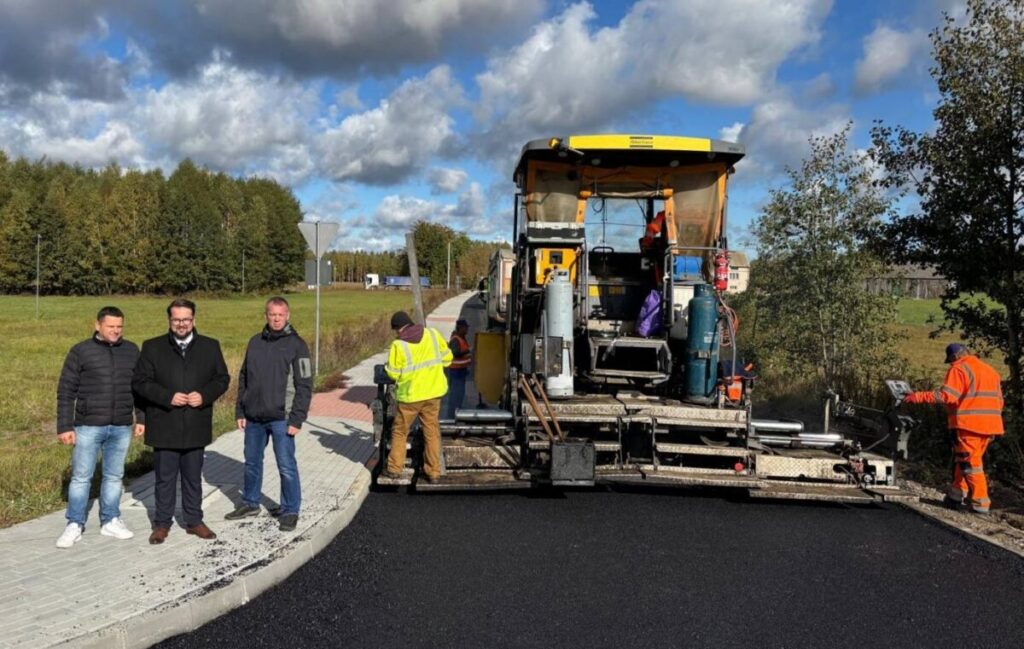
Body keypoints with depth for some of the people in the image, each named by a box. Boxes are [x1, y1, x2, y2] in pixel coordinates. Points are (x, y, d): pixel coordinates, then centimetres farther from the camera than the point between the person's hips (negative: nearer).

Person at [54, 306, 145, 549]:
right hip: (88, 427, -3)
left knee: (114, 476, 12)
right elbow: (66, 391, -4)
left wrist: (142, 418, 9)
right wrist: (65, 426, -7)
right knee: (81, 476, 4)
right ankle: (75, 525, 15)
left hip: (121, 428, 3)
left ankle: (110, 521, 23)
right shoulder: (80, 352, -4)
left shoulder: (132, 351, 6)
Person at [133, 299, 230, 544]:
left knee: (193, 478, 14)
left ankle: (194, 521, 26)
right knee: (165, 478, 9)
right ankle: (162, 523, 23)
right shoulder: (152, 347, 0)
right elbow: (140, 381, -3)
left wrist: (204, 395, -12)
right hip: (164, 427, -1)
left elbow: (222, 378, 6)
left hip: (196, 427, 1)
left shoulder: (210, 347, 5)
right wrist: (167, 397, -16)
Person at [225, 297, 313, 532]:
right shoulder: (255, 342, 8)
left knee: (286, 466, 0)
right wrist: (240, 411, 8)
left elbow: (304, 386, -9)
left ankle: (290, 510, 13)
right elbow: (243, 378, 14)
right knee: (252, 462, 17)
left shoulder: (296, 345, -7)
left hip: (281, 419, -5)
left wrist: (297, 419, -14)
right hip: (254, 418, 5)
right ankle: (250, 503, 33)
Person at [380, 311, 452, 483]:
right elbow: (447, 358, 2)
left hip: (410, 394, -3)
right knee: (432, 431, 12)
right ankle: (433, 472, 15)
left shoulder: (398, 345, -14)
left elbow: (393, 373, -8)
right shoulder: (432, 334, -4)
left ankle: (394, 468, 22)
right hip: (433, 392, 3)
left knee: (400, 431, 15)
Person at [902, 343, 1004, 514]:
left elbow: (947, 395, -18)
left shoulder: (959, 368, -6)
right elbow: (999, 400, 19)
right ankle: (955, 497, 20)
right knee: (963, 460, 17)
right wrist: (990, 417, 23)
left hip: (968, 424, -8)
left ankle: (980, 504, -3)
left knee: (969, 462, -2)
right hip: (989, 425, 8)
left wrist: (919, 397, -17)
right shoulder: (991, 370, 20)